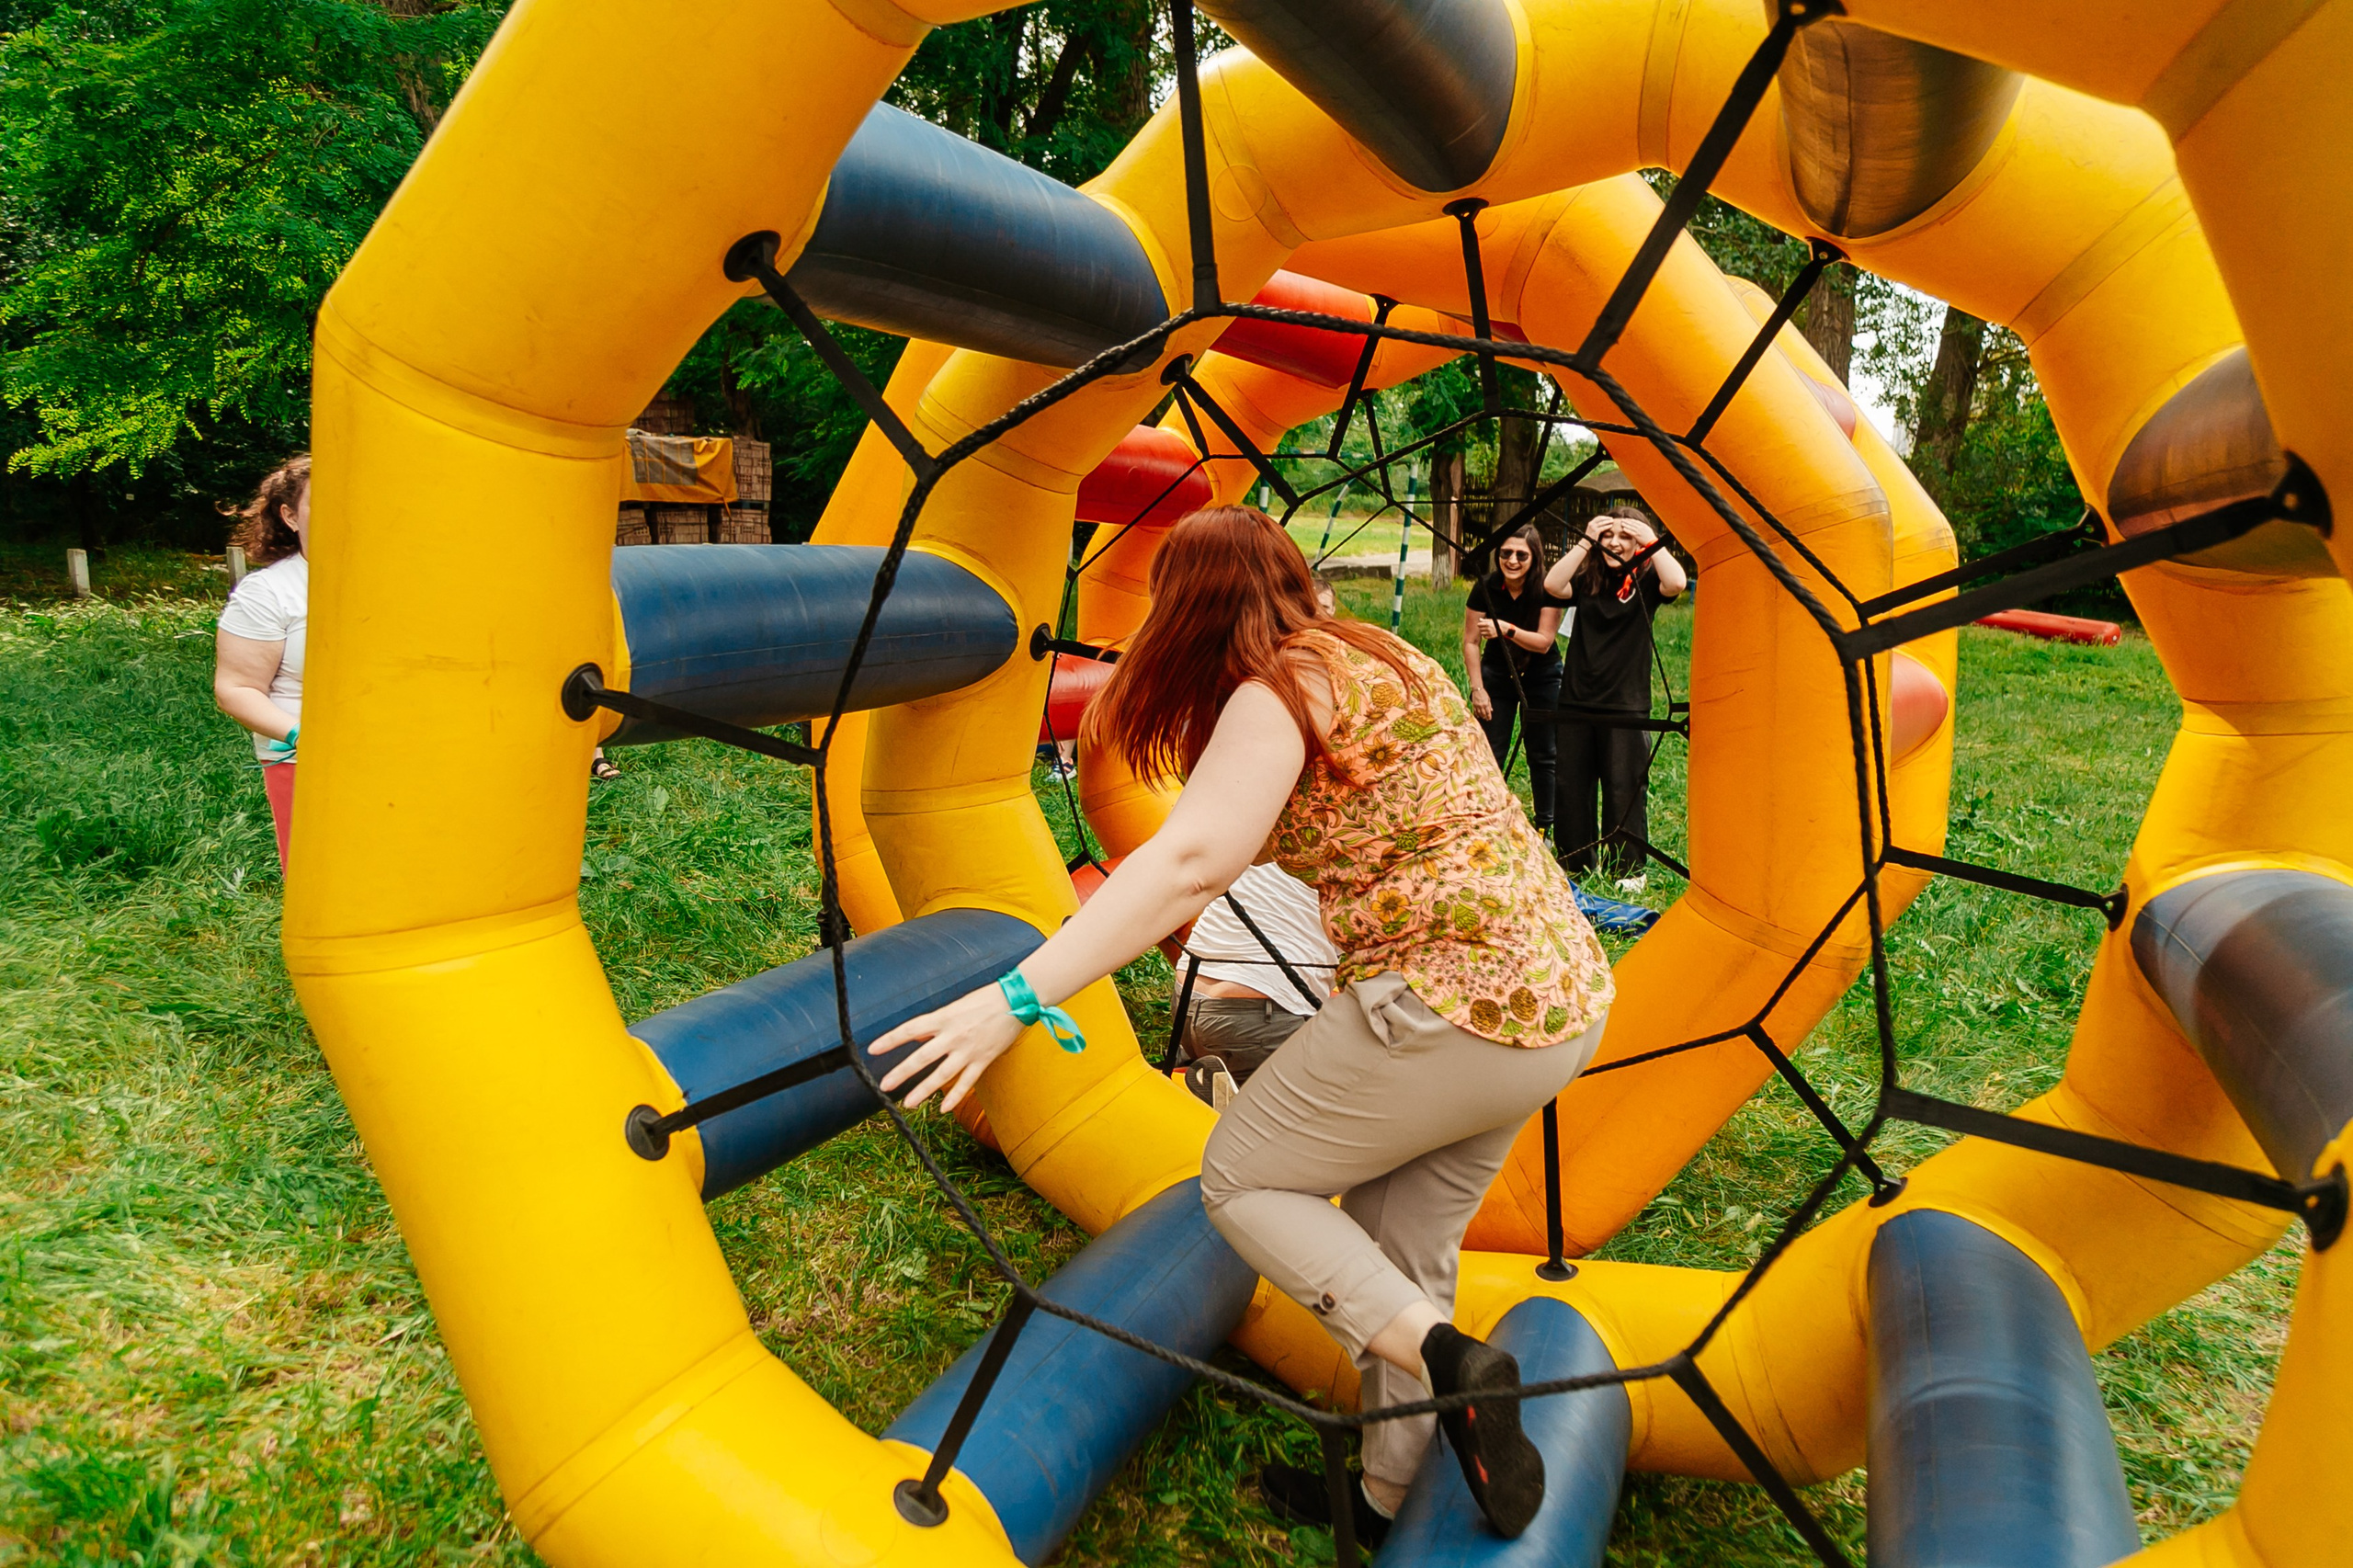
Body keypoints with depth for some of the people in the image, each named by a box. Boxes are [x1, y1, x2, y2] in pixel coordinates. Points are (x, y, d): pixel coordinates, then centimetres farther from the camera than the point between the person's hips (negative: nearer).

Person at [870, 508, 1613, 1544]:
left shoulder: (1280, 690, -11)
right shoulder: (1382, 660, 17)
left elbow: (1191, 862, -25)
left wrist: (1018, 997, -28)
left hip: (1447, 1004, -10)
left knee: (1242, 1179, 7)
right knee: (1401, 1246, 20)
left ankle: (1449, 1361, -6)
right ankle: (1384, 1494, 31)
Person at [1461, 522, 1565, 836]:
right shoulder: (1486, 587, -16)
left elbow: (1544, 642, -22)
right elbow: (1471, 641, -9)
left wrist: (1507, 630, -38)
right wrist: (1477, 689, -11)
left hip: (1541, 677, -1)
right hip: (1497, 674, 1)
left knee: (1542, 756, 5)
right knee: (1490, 753, -4)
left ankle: (1543, 827, 18)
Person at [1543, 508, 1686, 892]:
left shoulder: (1645, 582, -2)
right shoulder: (1586, 580, 6)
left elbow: (1677, 583, -23)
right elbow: (1552, 585, -14)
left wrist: (1651, 541, -16)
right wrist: (1585, 541, -13)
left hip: (1626, 703, -3)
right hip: (1577, 700, 4)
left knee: (1624, 788, -1)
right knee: (1571, 786, 9)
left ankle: (1628, 870, 10)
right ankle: (1575, 865, 22)